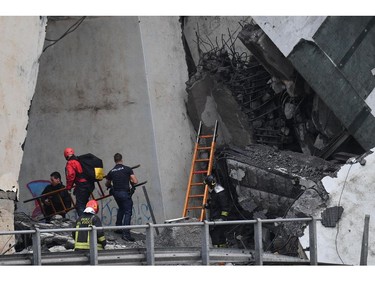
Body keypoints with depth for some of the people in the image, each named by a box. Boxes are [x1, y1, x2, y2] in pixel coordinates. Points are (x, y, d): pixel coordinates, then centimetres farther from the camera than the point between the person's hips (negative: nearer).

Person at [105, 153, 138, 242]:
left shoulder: (111, 172, 8)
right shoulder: (127, 169, -5)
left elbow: (107, 184, 21)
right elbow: (135, 181, -10)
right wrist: (130, 181, 13)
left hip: (116, 193, 5)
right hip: (125, 193, -5)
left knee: (121, 209, 28)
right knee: (128, 212, -4)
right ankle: (126, 234, -14)